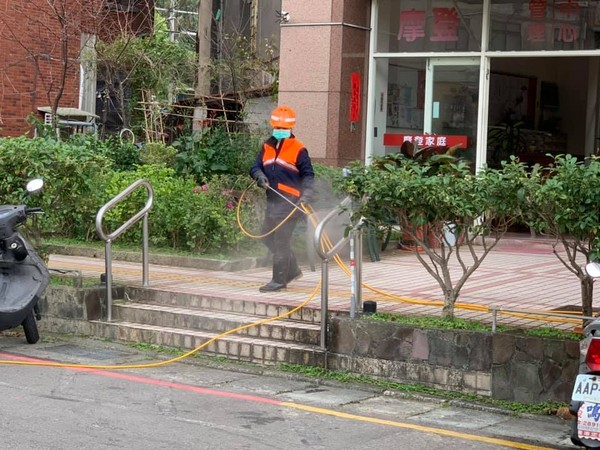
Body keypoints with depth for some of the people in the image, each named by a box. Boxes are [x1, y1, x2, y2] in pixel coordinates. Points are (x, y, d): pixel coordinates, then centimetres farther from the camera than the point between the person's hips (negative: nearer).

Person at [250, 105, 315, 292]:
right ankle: (292, 270, 29)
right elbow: (256, 167, 13)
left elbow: (308, 175, -4)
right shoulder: (267, 147, 12)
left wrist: (306, 195, -18)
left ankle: (279, 280, -1)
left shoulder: (299, 150, -5)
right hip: (272, 200, 8)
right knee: (268, 237, 15)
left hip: (290, 202, -8)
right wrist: (260, 176, -10)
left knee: (281, 240, -8)